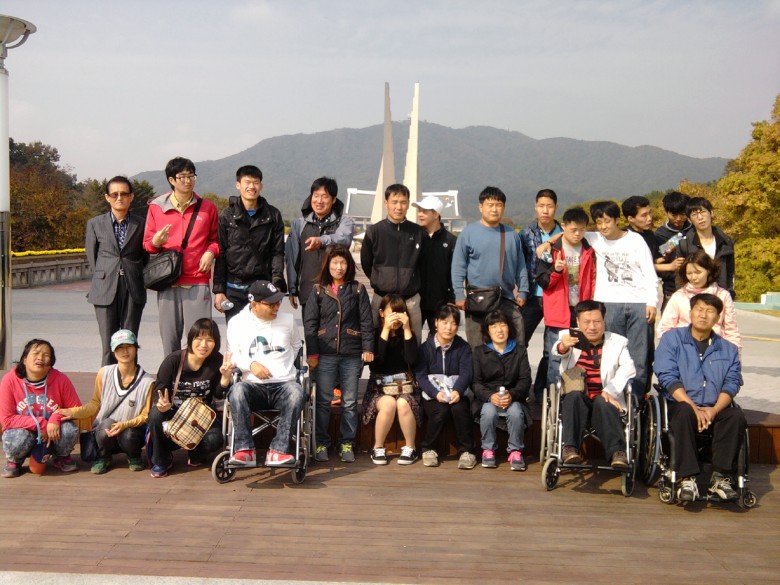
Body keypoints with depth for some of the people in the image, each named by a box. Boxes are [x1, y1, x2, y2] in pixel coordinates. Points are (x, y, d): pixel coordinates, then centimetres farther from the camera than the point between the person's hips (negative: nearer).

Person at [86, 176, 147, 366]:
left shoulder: (141, 224, 6)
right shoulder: (95, 224, 7)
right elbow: (92, 257, 11)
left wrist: (135, 281, 6)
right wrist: (103, 279, 7)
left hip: (133, 291, 0)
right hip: (105, 292, 0)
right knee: (109, 346, -2)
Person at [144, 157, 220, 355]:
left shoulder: (207, 207, 10)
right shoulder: (156, 207, 8)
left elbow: (216, 239, 18)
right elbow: (147, 245, 11)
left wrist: (211, 252, -4)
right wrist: (156, 242, -11)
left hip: (198, 282, -1)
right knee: (169, 337, 2)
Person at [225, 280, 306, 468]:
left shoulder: (287, 320, 13)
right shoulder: (237, 322, 8)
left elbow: (297, 345, 29)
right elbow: (233, 355, 9)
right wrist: (251, 364, -10)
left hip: (284, 383, 1)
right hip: (253, 385, -1)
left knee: (297, 393, -35)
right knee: (237, 391, -36)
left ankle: (278, 451, -34)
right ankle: (245, 449, -32)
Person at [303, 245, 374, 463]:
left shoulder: (358, 289, 6)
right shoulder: (318, 290, 6)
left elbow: (366, 321, 4)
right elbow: (309, 322, 3)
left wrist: (368, 348, -5)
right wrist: (312, 352, -4)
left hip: (351, 355, 0)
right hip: (325, 354, 0)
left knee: (350, 402, 5)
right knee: (323, 401, 4)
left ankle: (347, 444, 14)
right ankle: (322, 443, 14)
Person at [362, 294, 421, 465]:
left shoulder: (407, 334, 6)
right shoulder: (375, 333, 1)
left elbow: (411, 360, -13)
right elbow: (376, 361, -17)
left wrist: (407, 329, -16)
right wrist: (386, 330, -18)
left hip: (404, 384, 1)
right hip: (380, 386, -1)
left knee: (403, 404, -32)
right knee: (388, 404, -33)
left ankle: (410, 448, -14)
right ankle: (378, 448, -14)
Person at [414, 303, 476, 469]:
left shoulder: (463, 347, 6)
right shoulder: (425, 348, 3)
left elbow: (466, 373, -7)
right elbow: (420, 375, -6)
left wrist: (457, 391, -28)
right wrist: (436, 393, -24)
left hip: (458, 392, 1)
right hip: (432, 394, -1)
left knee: (459, 409, -32)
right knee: (441, 411, -31)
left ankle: (466, 451, -16)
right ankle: (428, 449, -7)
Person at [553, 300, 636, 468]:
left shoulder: (617, 342, 13)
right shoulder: (569, 336, 10)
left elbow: (628, 368, -5)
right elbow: (557, 352, -15)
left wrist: (610, 391, -23)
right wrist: (563, 346, -42)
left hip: (603, 399, 0)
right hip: (574, 400, 0)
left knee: (602, 402, -31)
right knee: (574, 395, -31)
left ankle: (617, 452, -43)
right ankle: (570, 448, -41)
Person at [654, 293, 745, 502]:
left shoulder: (728, 349, 19)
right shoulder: (672, 339, 10)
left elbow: (732, 383, 6)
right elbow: (667, 377, -3)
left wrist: (714, 410, -15)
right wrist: (694, 407, -15)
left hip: (715, 409, 3)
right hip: (679, 405, -2)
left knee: (736, 416, -28)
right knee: (685, 412, -35)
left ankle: (721, 477, -27)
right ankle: (687, 479, -37)